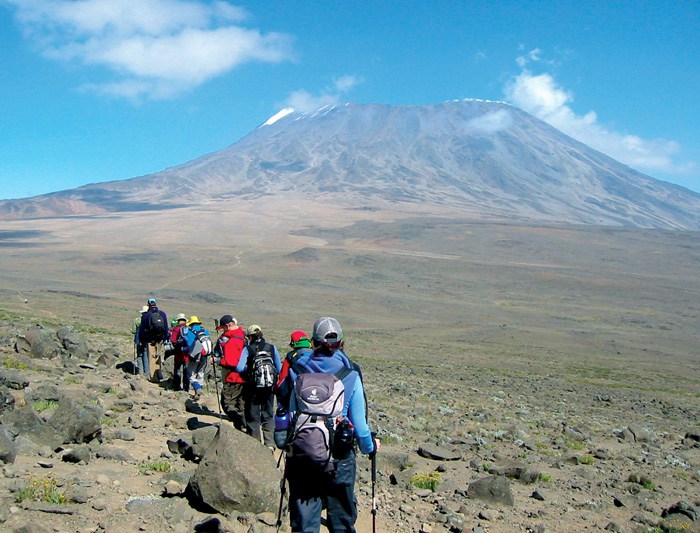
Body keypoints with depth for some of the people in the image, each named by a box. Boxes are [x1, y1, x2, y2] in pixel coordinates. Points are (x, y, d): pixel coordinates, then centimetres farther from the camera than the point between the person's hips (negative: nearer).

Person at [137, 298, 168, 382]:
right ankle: (159, 370, -2)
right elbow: (166, 328, 6)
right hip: (160, 340, 2)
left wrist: (141, 340, 9)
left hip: (150, 340, -2)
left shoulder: (145, 315, -6)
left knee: (152, 358, 4)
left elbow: (142, 329, -3)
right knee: (159, 356, 17)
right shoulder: (163, 314, 1)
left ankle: (153, 377, 5)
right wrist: (165, 339, 15)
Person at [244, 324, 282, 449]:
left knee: (253, 416, 10)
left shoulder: (248, 349, -7)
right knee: (268, 415, 13)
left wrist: (249, 370, 6)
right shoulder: (272, 347, 1)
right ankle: (270, 443, 6)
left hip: (253, 386, -2)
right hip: (269, 386, 2)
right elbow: (279, 369, 1)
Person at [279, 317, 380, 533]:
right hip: (339, 460, -1)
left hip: (301, 458, 1)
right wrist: (369, 446, 14)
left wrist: (288, 445, 14)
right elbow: (359, 422, -5)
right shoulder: (350, 374, -8)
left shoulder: (298, 371, -6)